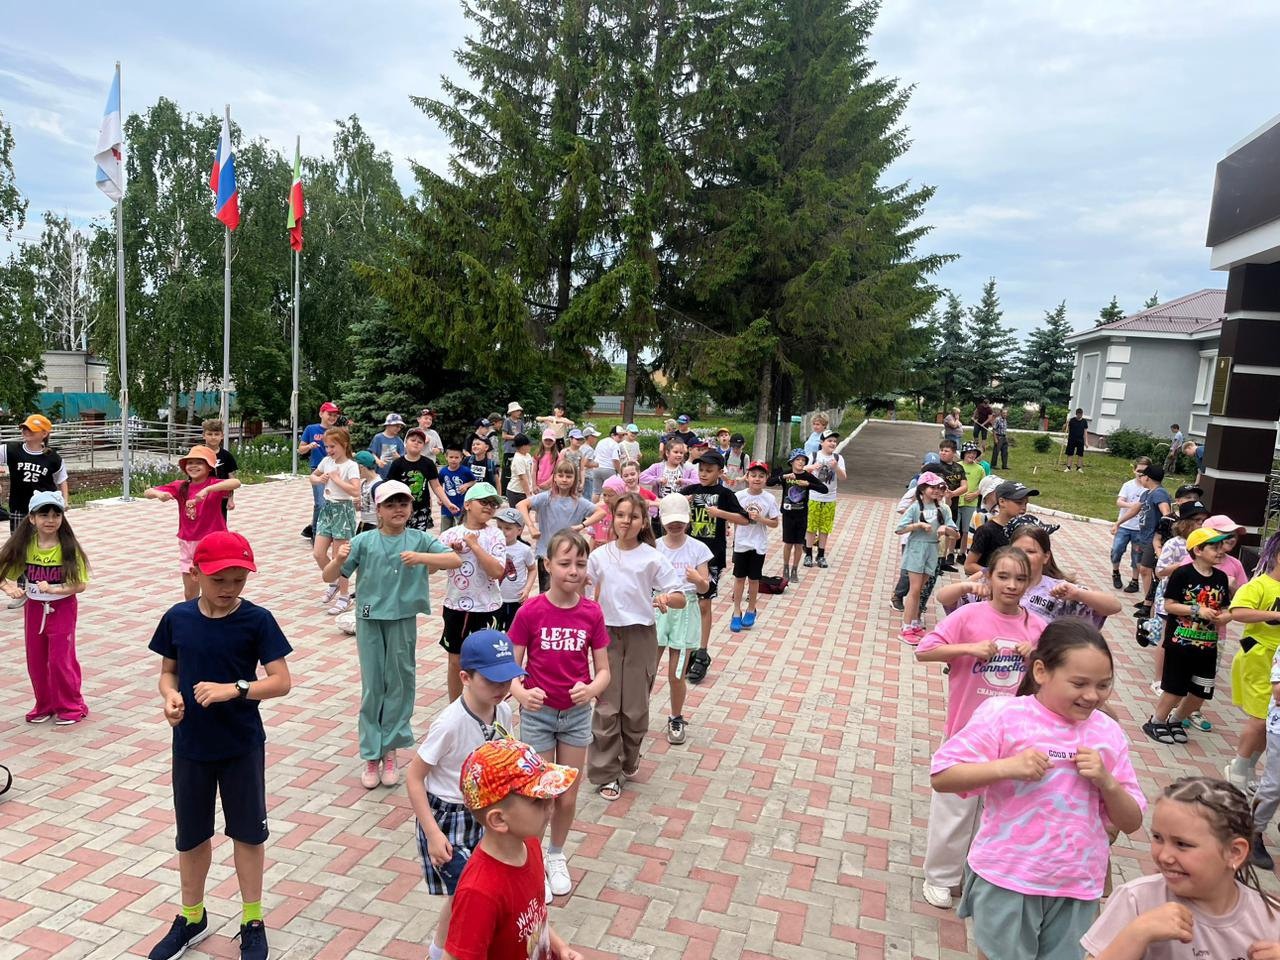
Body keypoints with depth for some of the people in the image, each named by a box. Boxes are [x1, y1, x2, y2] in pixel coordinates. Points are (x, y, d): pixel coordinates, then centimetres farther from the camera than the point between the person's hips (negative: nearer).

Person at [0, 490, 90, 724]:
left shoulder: (68, 547, -15)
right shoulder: (24, 546, -6)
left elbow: (81, 584, -16)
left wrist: (52, 589, -26)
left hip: (62, 608, -4)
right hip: (34, 608, 4)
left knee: (60, 660, -1)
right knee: (36, 661, 13)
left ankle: (70, 706, 16)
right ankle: (44, 706, 30)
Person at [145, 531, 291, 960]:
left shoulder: (257, 620, -14)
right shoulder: (178, 618, -6)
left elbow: (281, 681, -15)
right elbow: (168, 671, 6)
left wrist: (233, 690, -28)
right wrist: (170, 695, -15)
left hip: (243, 746, -3)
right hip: (190, 745, 3)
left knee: (248, 832, 12)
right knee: (191, 833, 18)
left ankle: (252, 922, 30)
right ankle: (191, 918, 40)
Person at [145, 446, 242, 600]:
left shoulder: (213, 485, -11)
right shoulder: (180, 487, 2)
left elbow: (236, 482, -32)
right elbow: (147, 493, 1)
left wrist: (207, 489, -43)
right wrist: (159, 494, -22)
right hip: (187, 543, 4)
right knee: (190, 593, 12)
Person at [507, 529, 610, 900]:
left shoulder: (592, 613, -8)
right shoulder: (530, 612, -15)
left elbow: (603, 670, -3)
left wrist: (591, 688, -25)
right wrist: (521, 693, -30)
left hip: (577, 714, 2)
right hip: (537, 713, -2)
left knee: (568, 797, 14)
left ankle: (556, 856, 41)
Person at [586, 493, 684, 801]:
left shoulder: (652, 558, -7)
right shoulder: (599, 556, -1)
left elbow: (680, 598, -8)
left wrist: (666, 598, -29)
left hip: (641, 636, -1)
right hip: (608, 634, 1)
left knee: (635, 708, 9)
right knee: (607, 708, 2)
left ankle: (628, 761, 34)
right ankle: (605, 773, 16)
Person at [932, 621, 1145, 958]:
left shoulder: (1108, 733, 0)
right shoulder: (1003, 713, -13)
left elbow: (1131, 823, 6)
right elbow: (941, 777, -14)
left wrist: (1106, 781, -13)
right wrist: (1006, 767, -25)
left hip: (1078, 887, 4)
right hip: (1005, 880, -3)